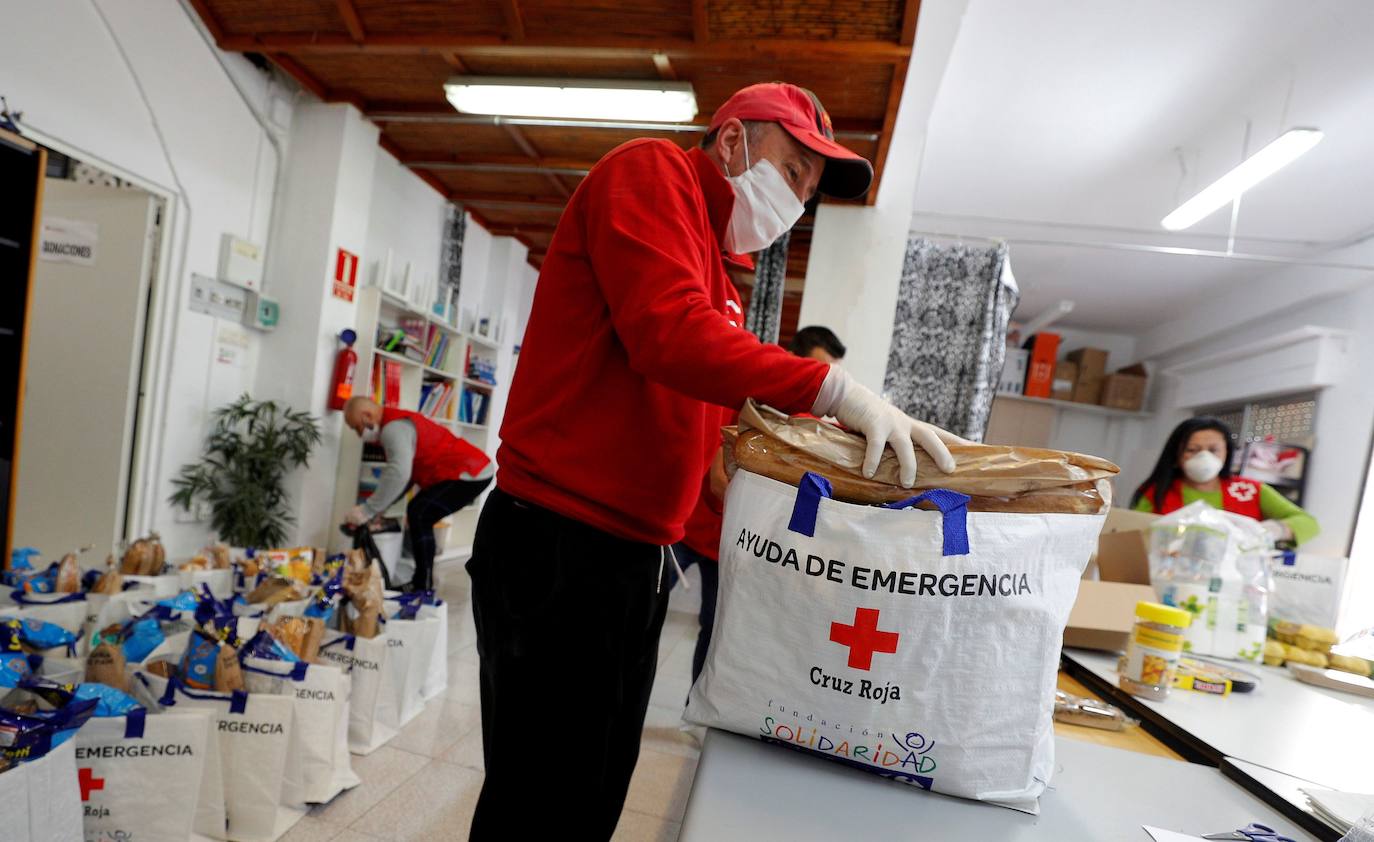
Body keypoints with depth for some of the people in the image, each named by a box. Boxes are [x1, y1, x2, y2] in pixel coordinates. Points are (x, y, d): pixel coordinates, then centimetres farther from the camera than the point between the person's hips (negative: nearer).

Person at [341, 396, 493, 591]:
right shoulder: (398, 423, 16)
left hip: (471, 473, -11)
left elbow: (399, 474, -32)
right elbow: (405, 473, 15)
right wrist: (379, 507, 8)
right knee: (417, 513, 18)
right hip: (470, 470, 11)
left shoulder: (394, 428, -18)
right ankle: (422, 583, 23)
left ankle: (424, 588, -10)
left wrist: (368, 510, -25)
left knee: (419, 516, -16)